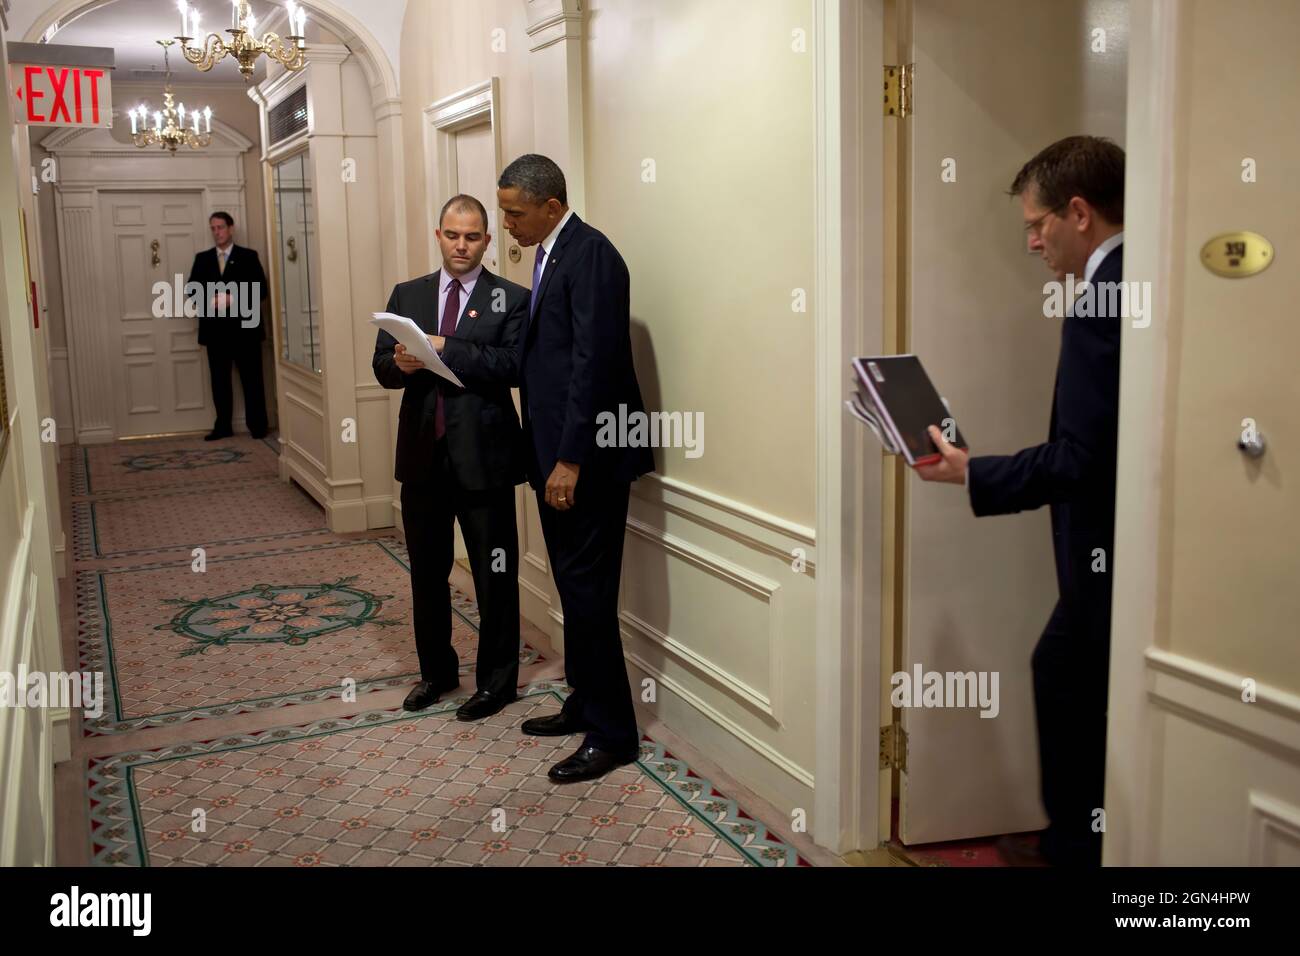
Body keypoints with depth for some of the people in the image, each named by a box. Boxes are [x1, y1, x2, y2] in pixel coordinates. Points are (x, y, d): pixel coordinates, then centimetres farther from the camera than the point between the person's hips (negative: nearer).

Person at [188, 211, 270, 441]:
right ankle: (223, 426, 13)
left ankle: (257, 426, 8)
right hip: (215, 330, 3)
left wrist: (234, 299, -16)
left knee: (251, 379, 1)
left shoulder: (249, 256, 3)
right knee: (219, 381, 6)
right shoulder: (202, 258, 12)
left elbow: (262, 290, -4)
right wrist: (209, 300, -13)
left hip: (244, 328, -3)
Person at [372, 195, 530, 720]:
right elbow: (381, 365, 6)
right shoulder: (407, 295, 10)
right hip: (423, 454, 4)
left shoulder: (512, 299, -3)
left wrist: (445, 348, -24)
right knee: (427, 572, 16)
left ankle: (496, 681, 22)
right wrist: (401, 364, -17)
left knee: (495, 577, 6)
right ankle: (436, 670, 34)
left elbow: (514, 365, -17)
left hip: (483, 455, -4)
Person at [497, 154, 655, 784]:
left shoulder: (590, 254, -14)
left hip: (587, 457, -10)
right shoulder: (550, 255, 17)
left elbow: (593, 361, -20)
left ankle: (612, 735, 8)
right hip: (557, 454, 10)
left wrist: (570, 460, -21)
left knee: (587, 592, -4)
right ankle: (584, 705, 29)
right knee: (573, 587, 16)